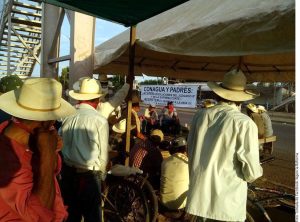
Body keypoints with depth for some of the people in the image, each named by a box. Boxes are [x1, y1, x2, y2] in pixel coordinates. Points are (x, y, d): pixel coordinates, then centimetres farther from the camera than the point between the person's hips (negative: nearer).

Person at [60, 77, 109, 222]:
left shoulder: (67, 118, -6)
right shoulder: (100, 120, -16)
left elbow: (65, 146, 0)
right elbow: (103, 153, -10)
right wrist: (102, 174, 7)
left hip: (68, 172, 4)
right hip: (89, 175, -4)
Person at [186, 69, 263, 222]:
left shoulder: (200, 115, -3)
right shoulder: (245, 123, -16)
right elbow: (251, 171, -14)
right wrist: (256, 171, 9)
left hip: (199, 197, 4)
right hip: (228, 203, -3)